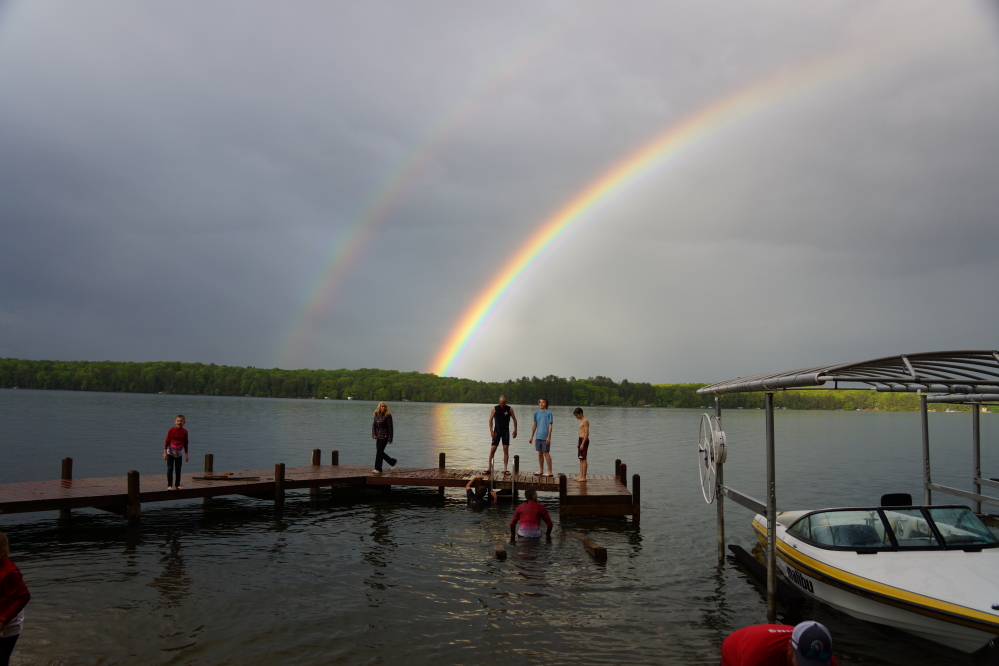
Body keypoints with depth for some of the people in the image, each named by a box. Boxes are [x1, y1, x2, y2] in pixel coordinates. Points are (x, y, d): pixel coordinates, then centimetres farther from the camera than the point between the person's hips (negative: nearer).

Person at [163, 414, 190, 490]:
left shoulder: (184, 432, -3)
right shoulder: (172, 430, -10)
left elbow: (185, 444, 4)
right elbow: (167, 441, -7)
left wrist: (186, 455, 6)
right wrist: (165, 452, -11)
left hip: (179, 453, 3)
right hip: (170, 452, -3)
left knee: (178, 469, 8)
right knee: (170, 469, -4)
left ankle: (177, 484, 17)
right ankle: (169, 485, 1)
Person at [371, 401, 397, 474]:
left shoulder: (388, 415, -10)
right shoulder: (376, 415, 8)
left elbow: (390, 428, -11)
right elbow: (373, 425, 12)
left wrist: (390, 439, -13)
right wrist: (374, 434, -3)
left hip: (384, 437, -7)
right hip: (378, 437, 7)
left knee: (379, 452, -8)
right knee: (380, 452, 12)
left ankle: (378, 469, 0)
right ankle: (393, 461, 29)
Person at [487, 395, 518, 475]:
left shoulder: (510, 409, -3)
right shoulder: (495, 409, -5)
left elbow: (514, 419, 5)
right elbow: (490, 420, -2)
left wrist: (515, 430, -1)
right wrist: (491, 431, -11)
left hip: (506, 431, 1)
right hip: (497, 431, -1)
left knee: (506, 449, -3)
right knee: (493, 449, -4)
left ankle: (505, 469, -1)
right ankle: (489, 465, 11)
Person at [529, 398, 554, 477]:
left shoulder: (548, 413, -6)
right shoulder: (536, 413, 10)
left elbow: (550, 425, -9)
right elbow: (534, 425, 16)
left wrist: (548, 437, -15)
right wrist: (532, 437, 14)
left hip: (545, 438, -6)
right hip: (538, 437, 6)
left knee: (546, 453, -4)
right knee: (540, 453, 11)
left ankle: (550, 472, 1)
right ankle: (541, 471, 20)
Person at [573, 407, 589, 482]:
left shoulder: (585, 421, -13)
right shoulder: (581, 421, 17)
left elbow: (587, 433, -19)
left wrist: (582, 444, -23)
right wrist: (579, 443, 22)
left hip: (584, 440, -10)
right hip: (581, 440, 10)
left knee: (583, 459, -8)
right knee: (580, 459, 11)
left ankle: (584, 477, -7)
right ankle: (580, 476, 15)